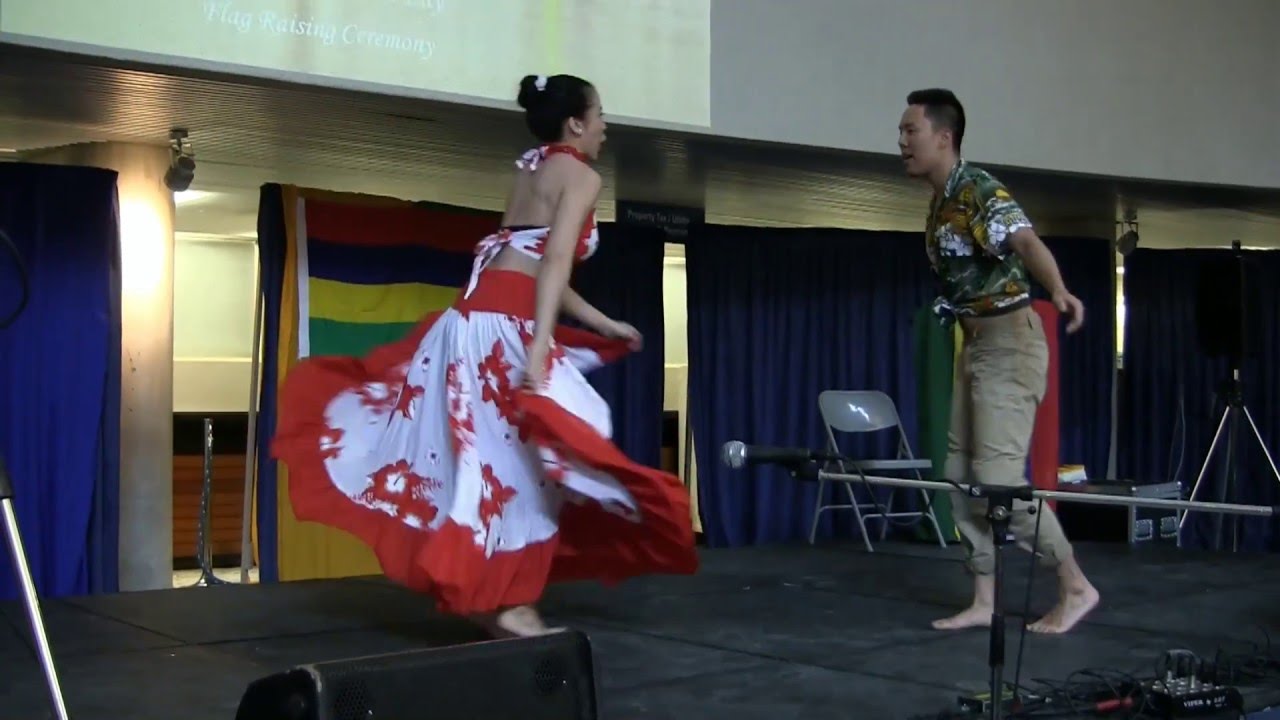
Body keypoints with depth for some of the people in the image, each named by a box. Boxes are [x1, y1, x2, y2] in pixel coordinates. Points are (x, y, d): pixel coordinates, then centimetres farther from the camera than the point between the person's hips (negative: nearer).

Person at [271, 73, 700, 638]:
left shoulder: (532, 169, 23)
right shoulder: (580, 175, -2)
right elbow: (554, 263, -17)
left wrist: (605, 326, 31)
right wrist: (540, 346, -26)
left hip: (474, 318, 8)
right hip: (505, 328, -8)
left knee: (481, 454, 12)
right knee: (523, 460, -2)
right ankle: (511, 606, -1)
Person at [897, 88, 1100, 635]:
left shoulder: (981, 191, -16)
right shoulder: (940, 205, 13)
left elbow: (1026, 242, -34)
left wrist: (1058, 292, -52)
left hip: (1009, 341, -10)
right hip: (976, 345, 10)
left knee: (999, 477, -13)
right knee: (964, 476, 8)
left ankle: (1076, 587, 1)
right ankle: (984, 602, 14)